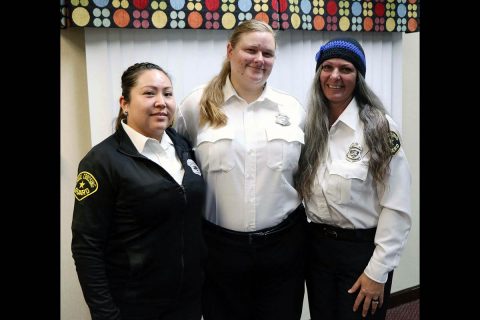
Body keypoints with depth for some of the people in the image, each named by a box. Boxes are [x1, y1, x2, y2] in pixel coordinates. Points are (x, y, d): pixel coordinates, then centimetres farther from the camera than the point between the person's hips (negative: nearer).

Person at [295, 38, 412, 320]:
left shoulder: (379, 128, -13)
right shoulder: (310, 127, 2)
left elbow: (396, 208, -14)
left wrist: (378, 271, -14)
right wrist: (314, 238, 1)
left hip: (363, 250, -4)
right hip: (317, 247, 5)